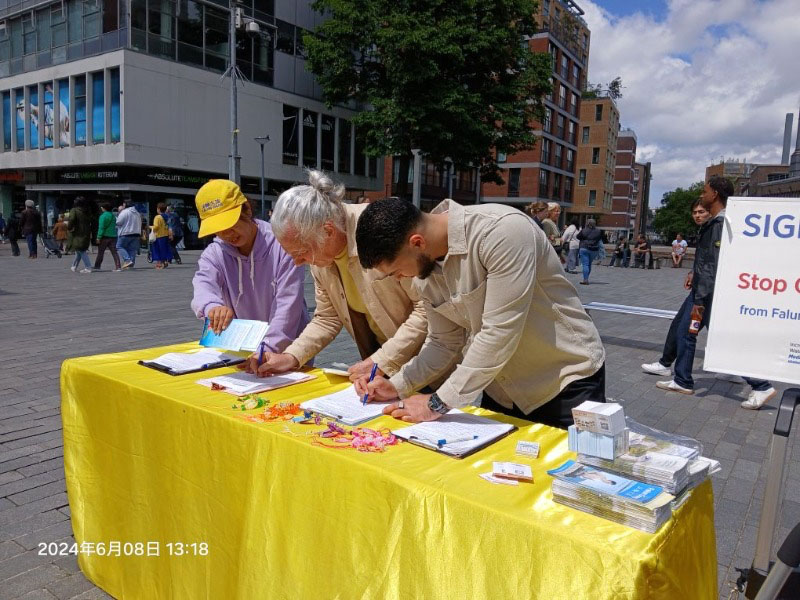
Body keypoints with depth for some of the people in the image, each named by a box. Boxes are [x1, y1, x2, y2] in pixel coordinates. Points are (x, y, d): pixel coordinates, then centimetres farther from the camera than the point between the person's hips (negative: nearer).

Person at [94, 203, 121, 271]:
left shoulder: (103, 216, -10)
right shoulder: (113, 215, 12)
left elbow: (101, 228, -16)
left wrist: (99, 237, -15)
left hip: (105, 236, -6)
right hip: (113, 236, 6)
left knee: (100, 252, 6)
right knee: (114, 252, 1)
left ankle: (97, 267, 14)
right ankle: (118, 267, -8)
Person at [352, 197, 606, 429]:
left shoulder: (503, 230, -30)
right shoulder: (426, 270, -6)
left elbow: (499, 333, -31)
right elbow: (444, 342, 4)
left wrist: (439, 403, -24)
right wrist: (397, 385, -8)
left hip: (569, 381, -6)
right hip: (504, 388, 6)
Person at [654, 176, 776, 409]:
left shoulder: (720, 223, -19)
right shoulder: (714, 222, 11)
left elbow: (715, 265, -23)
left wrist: (699, 300, -23)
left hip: (710, 293, -10)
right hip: (703, 290, 10)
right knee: (684, 331, 14)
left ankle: (762, 386, 7)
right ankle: (682, 381, 23)